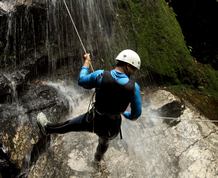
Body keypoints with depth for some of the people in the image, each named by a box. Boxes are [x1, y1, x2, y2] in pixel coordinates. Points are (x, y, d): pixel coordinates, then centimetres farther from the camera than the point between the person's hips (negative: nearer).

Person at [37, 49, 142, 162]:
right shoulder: (134, 87, -21)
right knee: (104, 141, 38)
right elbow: (136, 114, -10)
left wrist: (86, 62, 15)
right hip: (112, 127, 2)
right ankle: (98, 157, 71)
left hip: (94, 120, -2)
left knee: (70, 124, 27)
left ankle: (47, 128, 53)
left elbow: (81, 81, -1)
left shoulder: (100, 75, -21)